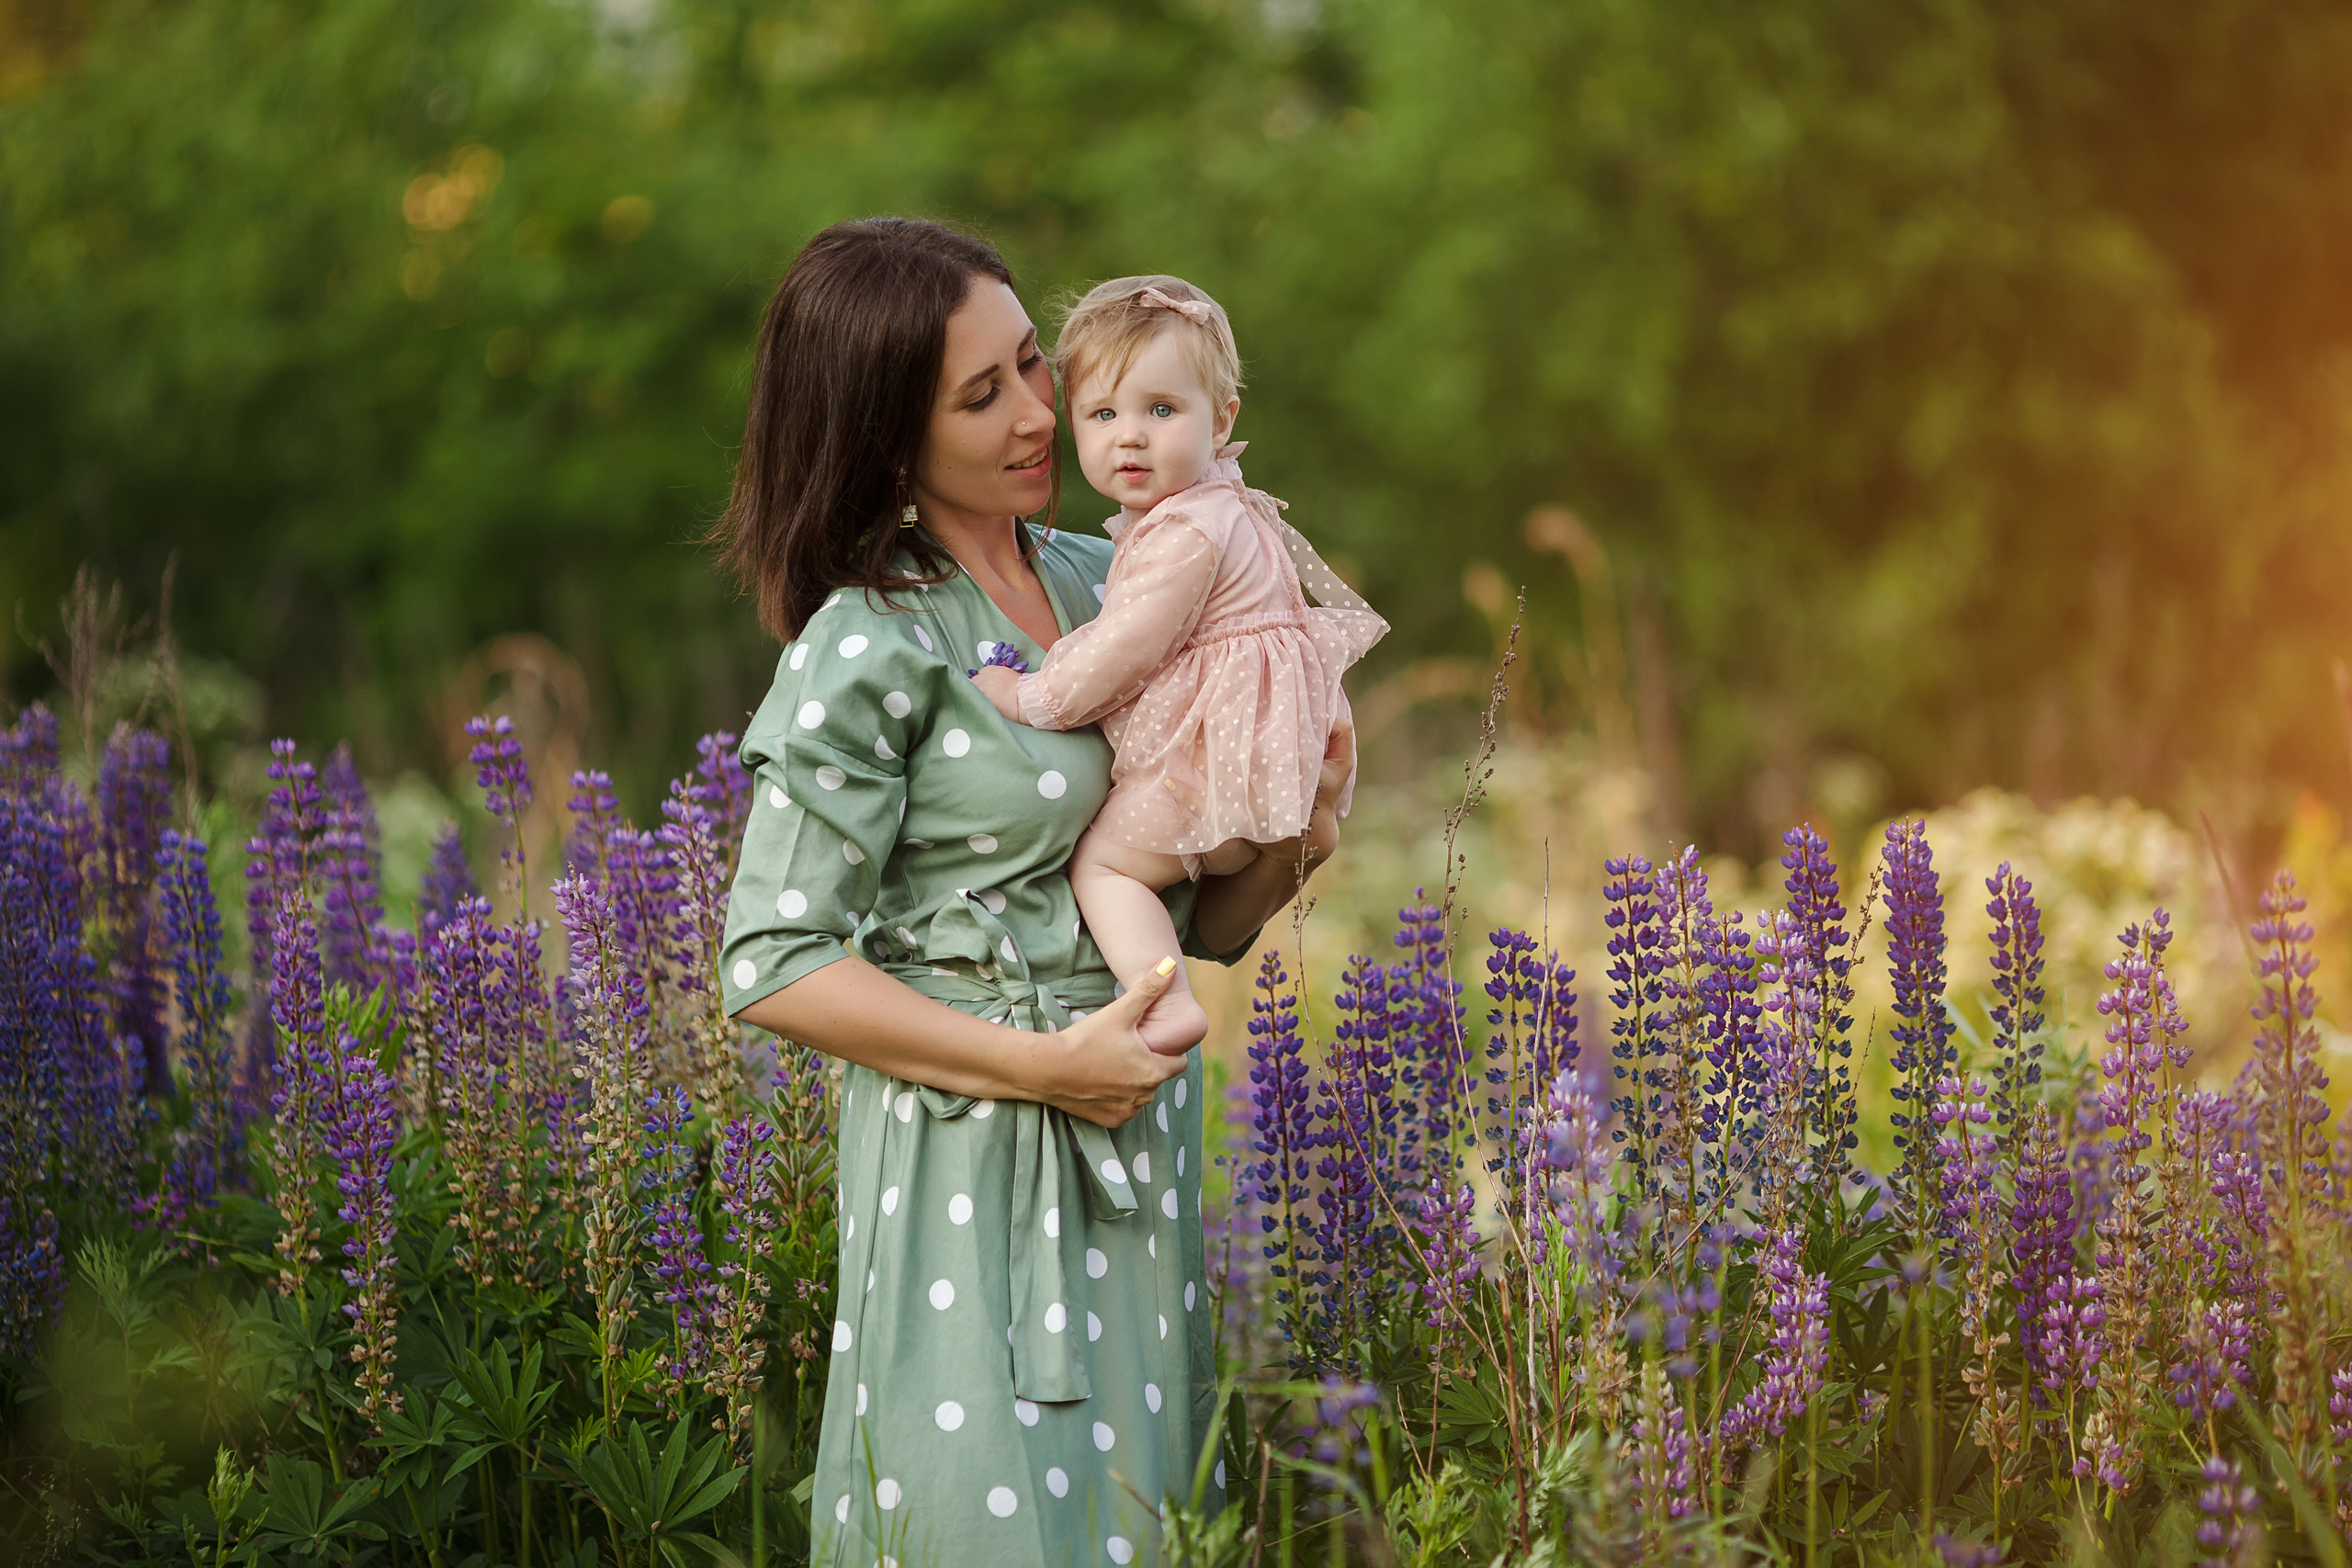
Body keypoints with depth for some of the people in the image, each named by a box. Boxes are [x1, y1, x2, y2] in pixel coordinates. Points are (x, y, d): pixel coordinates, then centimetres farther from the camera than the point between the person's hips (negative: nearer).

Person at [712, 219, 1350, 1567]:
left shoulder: (1103, 584, 10)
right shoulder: (869, 645, -10)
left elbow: (1201, 927, 16)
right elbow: (774, 967, -13)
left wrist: (1286, 853, -6)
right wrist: (1044, 1066, -15)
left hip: (1139, 1156, 6)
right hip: (974, 1170, -6)